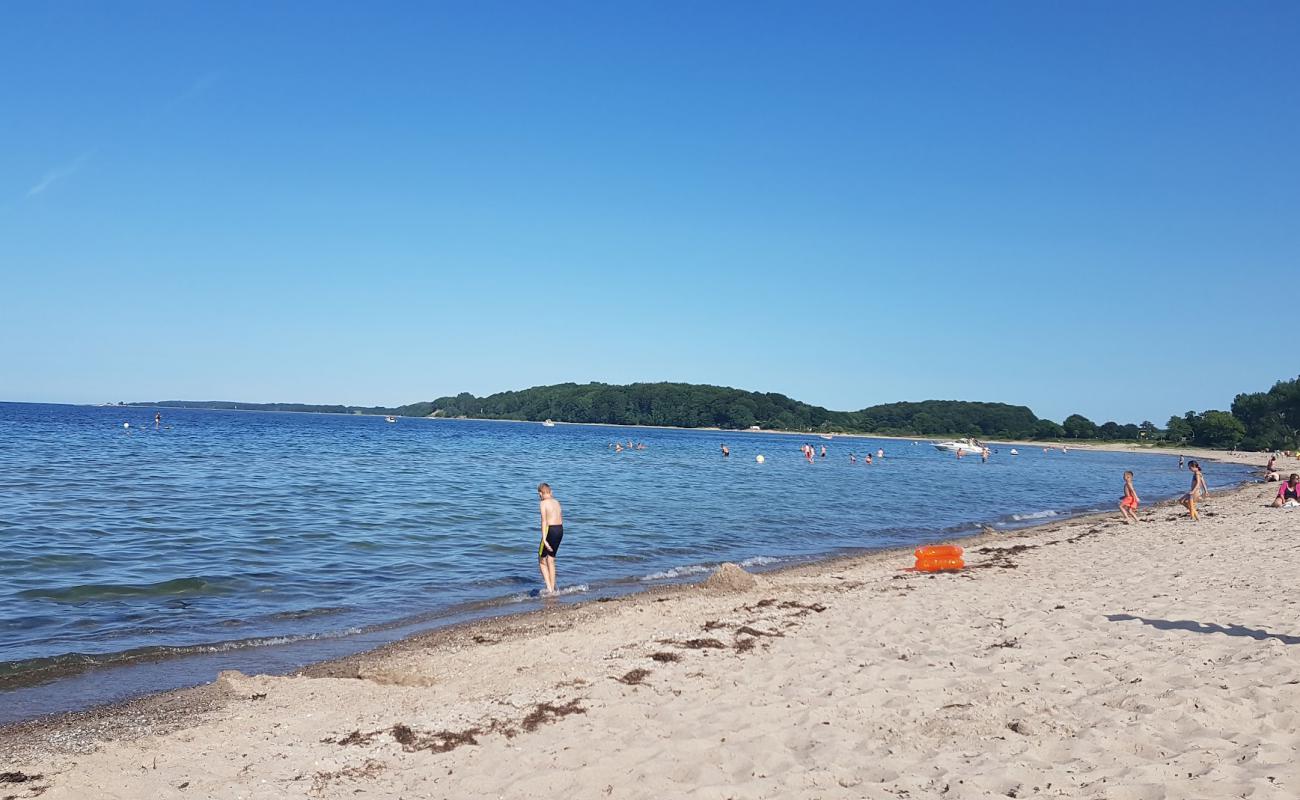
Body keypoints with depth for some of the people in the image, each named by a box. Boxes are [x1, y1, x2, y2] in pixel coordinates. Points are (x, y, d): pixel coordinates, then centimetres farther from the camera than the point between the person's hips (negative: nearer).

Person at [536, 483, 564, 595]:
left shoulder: (543, 503, -8)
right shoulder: (557, 502, 14)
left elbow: (544, 522, -17)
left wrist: (544, 539, -20)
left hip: (550, 530, -7)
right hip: (560, 529, 7)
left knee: (542, 560, 6)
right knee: (551, 560, 17)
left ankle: (549, 588, -4)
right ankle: (553, 588, 19)